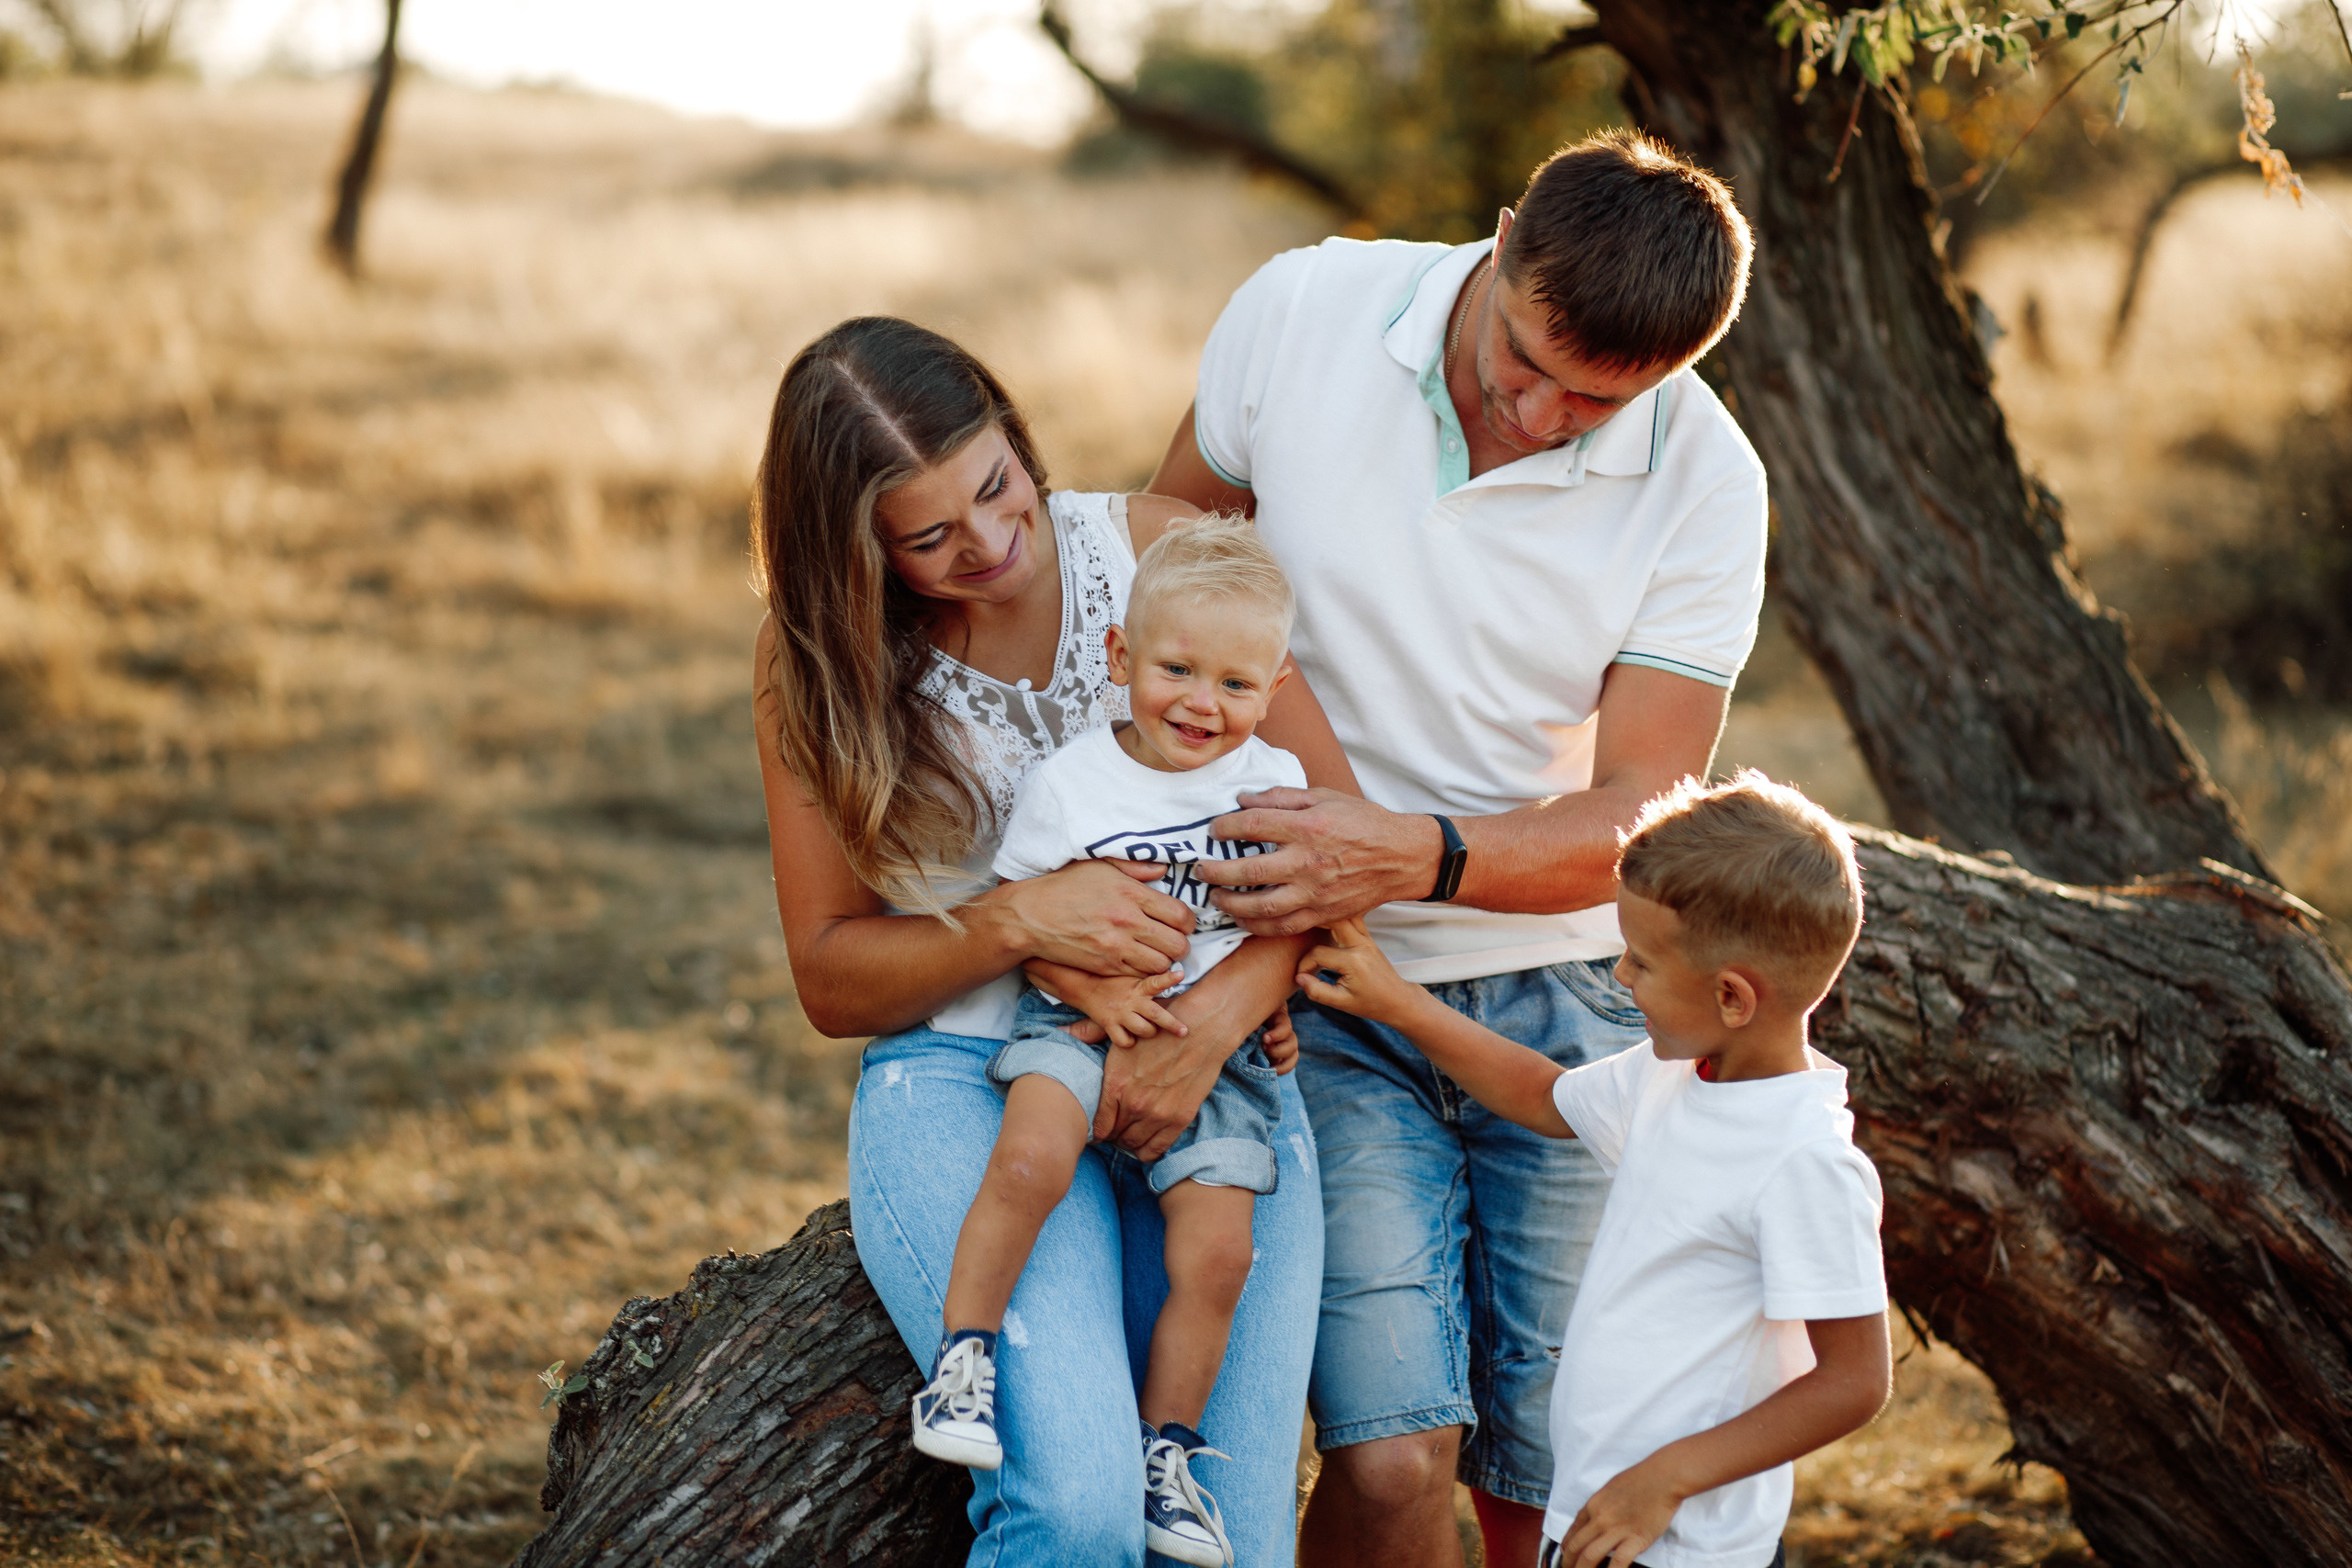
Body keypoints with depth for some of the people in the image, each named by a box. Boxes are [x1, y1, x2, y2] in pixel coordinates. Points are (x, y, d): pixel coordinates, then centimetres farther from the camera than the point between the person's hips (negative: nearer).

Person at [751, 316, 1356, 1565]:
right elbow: (829, 979, 3)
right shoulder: (813, 662, 1)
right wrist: (1019, 921, -16)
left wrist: (1213, 1020, -17)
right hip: (962, 1084, -1)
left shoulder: (1153, 550, 0)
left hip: (1211, 1078, 2)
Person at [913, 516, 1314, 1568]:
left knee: (1217, 1253, -10)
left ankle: (1166, 1448, 9)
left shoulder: (1275, 787, 1)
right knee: (1031, 1161, -31)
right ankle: (963, 1356, -14)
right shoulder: (1070, 781, -4)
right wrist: (1093, 986, -14)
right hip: (1075, 1022, -2)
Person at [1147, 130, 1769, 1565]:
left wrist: (1417, 854, -30)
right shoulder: (1299, 314, -9)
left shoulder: (1702, 484, -11)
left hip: (1568, 995, 1)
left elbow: (1635, 824, -12)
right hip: (1329, 999, 0)